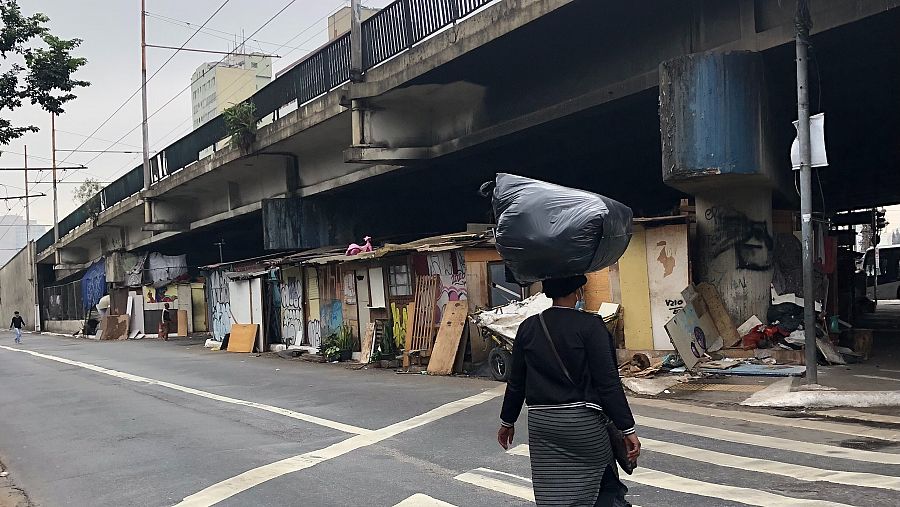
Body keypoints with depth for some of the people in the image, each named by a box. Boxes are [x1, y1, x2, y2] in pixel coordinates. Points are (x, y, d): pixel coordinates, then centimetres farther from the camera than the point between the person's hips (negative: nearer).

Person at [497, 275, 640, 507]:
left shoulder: (528, 327, 4)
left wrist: (507, 421, 22)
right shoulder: (590, 325, -9)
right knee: (606, 487, 14)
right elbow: (608, 381, -12)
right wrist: (628, 429, -8)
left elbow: (516, 381, 10)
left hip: (540, 422, 4)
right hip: (583, 419, -4)